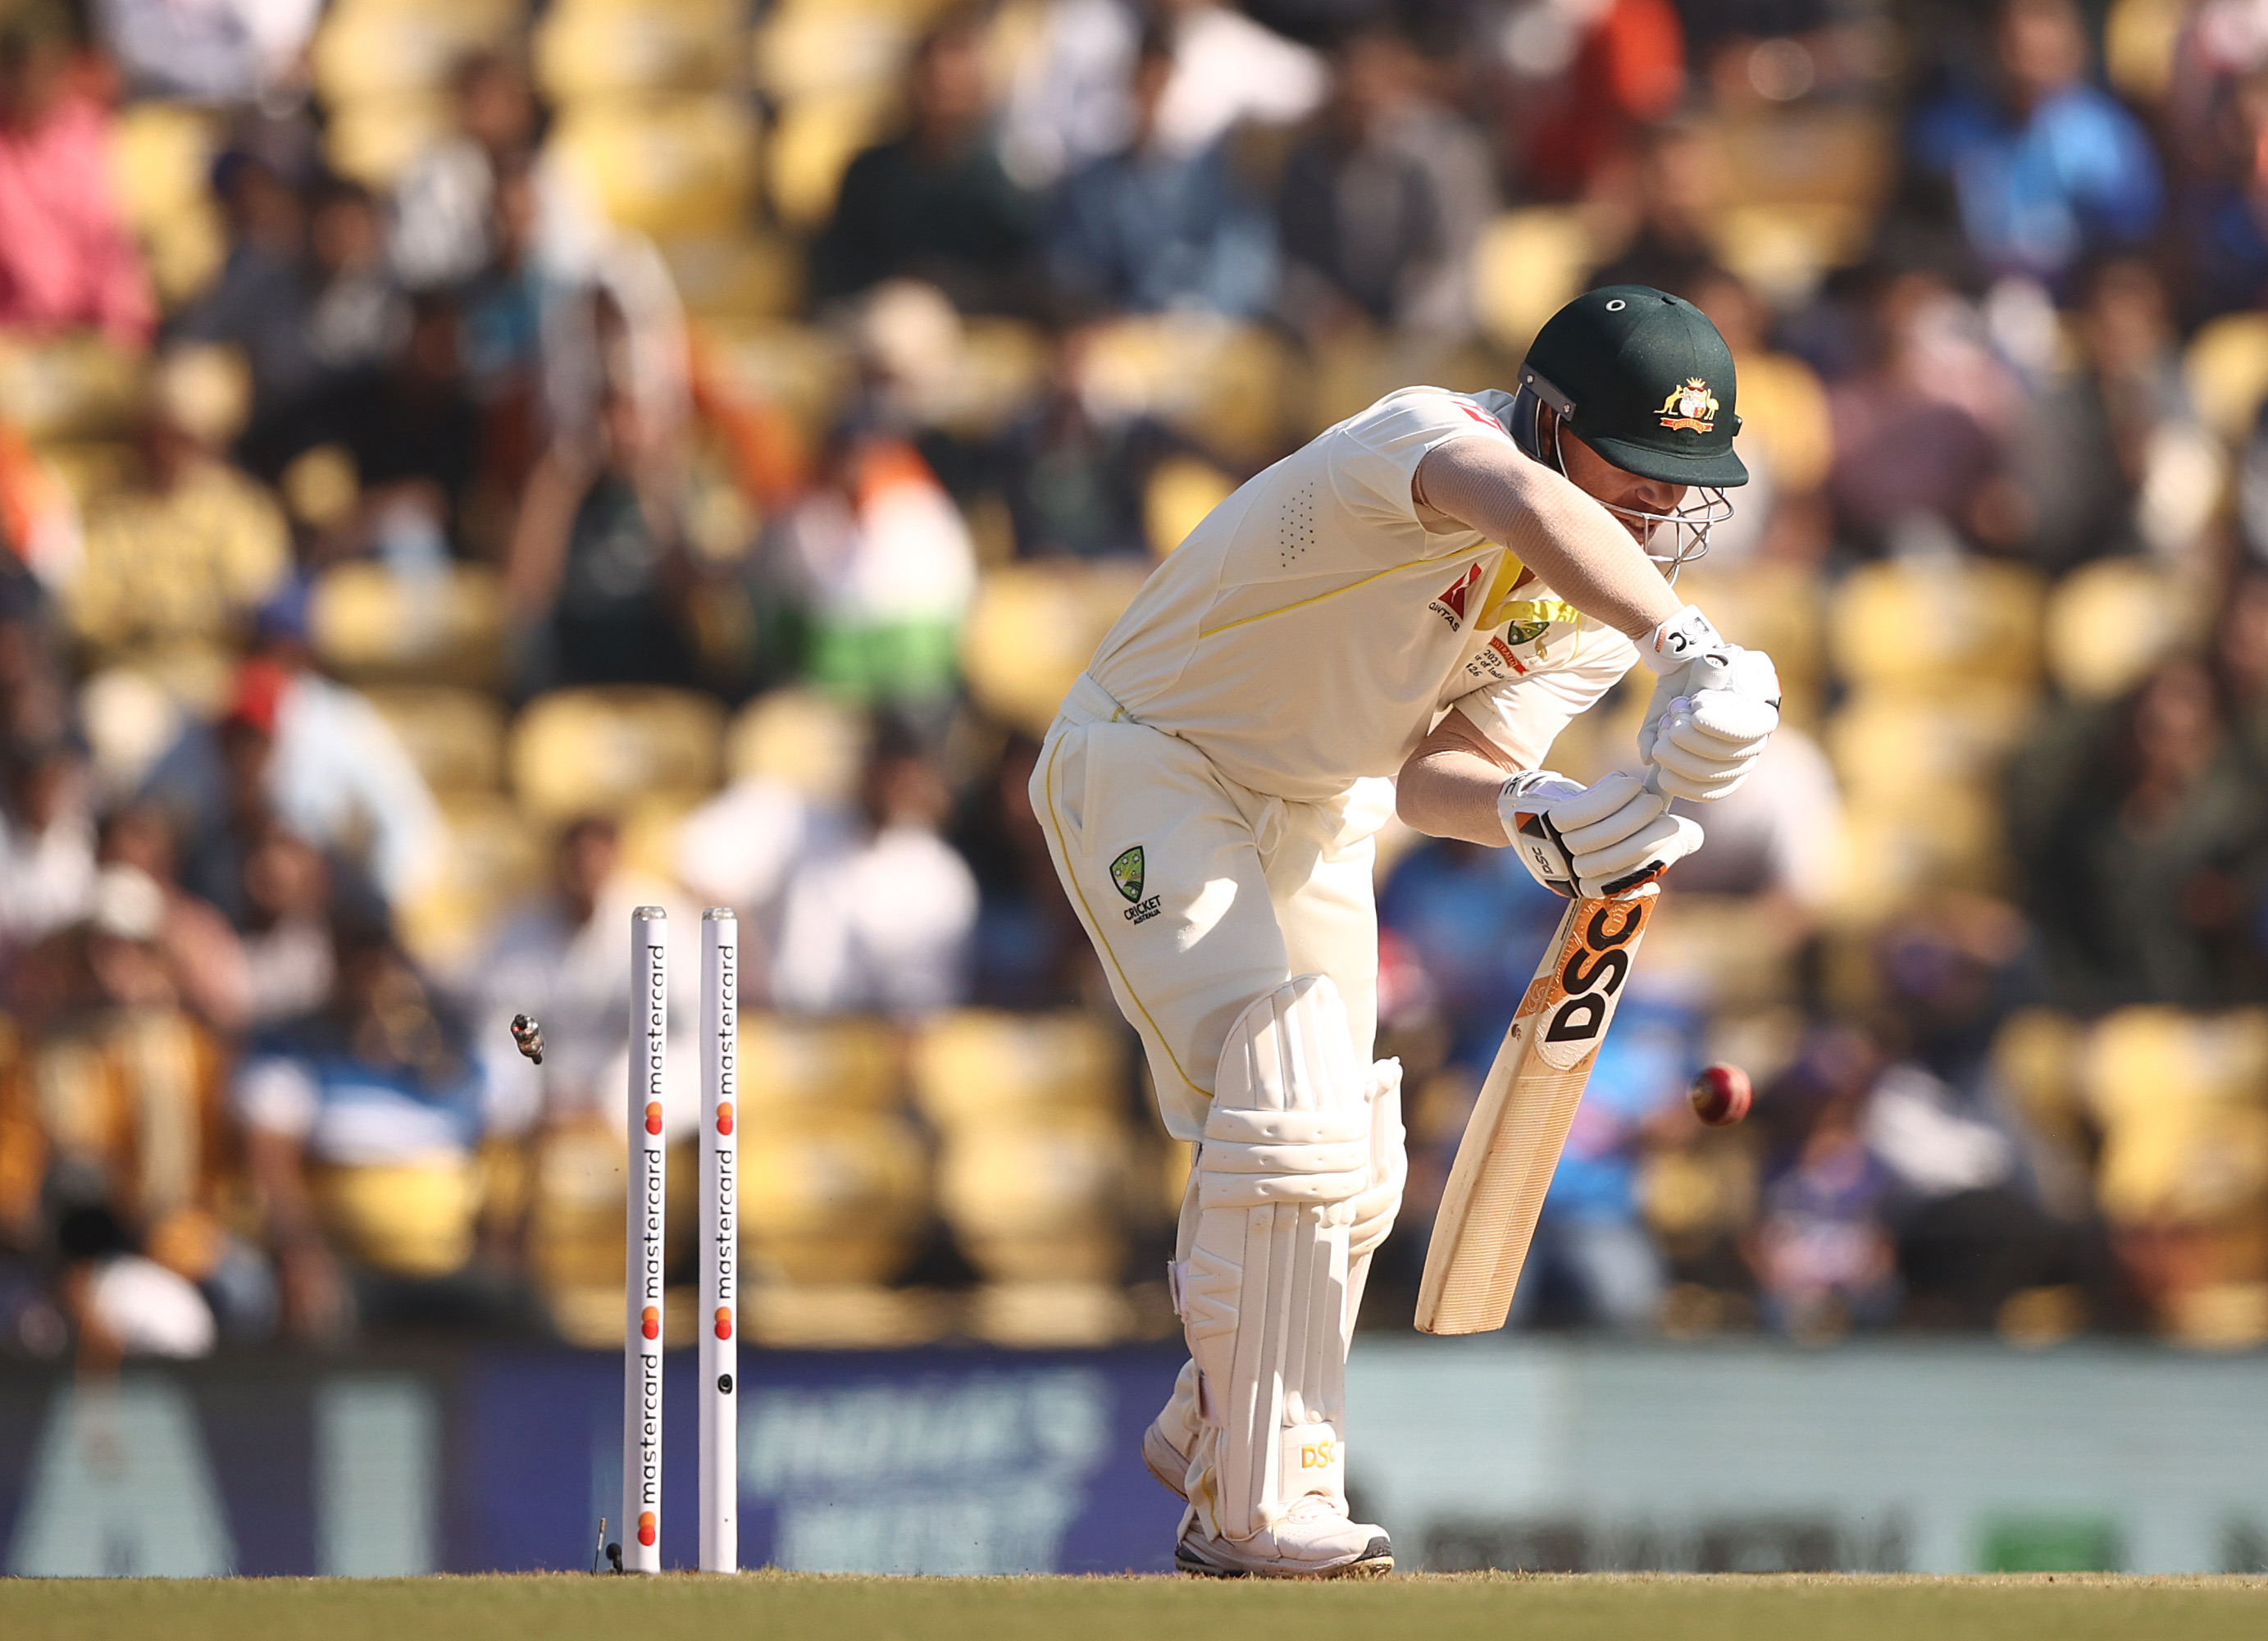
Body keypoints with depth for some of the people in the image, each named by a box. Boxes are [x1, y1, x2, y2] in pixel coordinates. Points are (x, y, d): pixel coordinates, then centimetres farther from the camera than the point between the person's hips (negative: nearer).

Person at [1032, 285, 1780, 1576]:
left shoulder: (1608, 603, -8)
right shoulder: (1435, 440, -32)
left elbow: (1431, 773, -13)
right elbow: (1523, 508, -57)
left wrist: (1535, 814, -35)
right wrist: (1692, 650, -70)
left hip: (1318, 818, 8)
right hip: (1154, 766, -8)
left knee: (1348, 1177, 12)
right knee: (1291, 1108, -22)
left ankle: (1210, 1437, 38)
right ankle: (1264, 1510, -19)